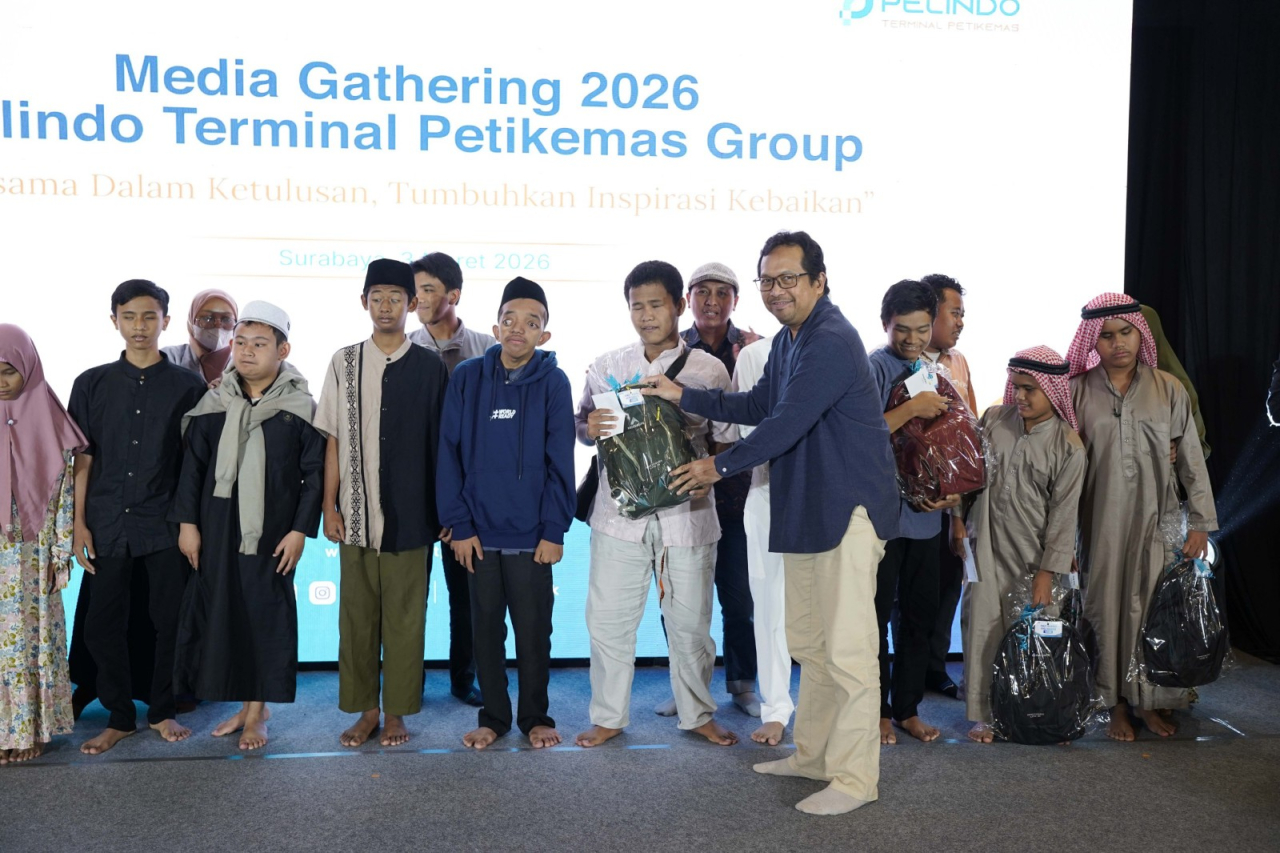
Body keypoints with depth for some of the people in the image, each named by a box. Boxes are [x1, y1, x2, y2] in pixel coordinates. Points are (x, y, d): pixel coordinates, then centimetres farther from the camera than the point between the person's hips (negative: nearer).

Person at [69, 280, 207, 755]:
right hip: (109, 526, 1)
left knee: (171, 622, 5)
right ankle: (119, 717, 21)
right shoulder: (92, 384, 6)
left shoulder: (187, 386, 3)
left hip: (167, 525, -1)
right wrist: (80, 524, 1)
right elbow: (83, 458, 6)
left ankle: (162, 712, 22)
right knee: (103, 625, 5)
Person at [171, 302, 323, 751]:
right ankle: (243, 702, 23)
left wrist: (300, 530, -8)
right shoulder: (214, 403, 3)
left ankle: (257, 711, 16)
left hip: (271, 532, -3)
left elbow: (314, 474, -4)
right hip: (217, 529, 3)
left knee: (267, 616, 3)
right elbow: (193, 464, 7)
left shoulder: (300, 407, -5)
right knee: (220, 613, 8)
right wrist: (187, 522, 2)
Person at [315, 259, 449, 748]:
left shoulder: (430, 367, 1)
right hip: (356, 514, 2)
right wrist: (329, 506, 3)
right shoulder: (344, 363, 6)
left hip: (410, 515, -2)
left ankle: (396, 711, 17)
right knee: (357, 614, 8)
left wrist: (444, 509, 2)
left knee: (404, 616, 4)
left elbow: (440, 444, 3)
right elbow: (334, 440, 7)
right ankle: (365, 709, 21)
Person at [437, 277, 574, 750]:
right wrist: (458, 524, -5)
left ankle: (536, 717, 26)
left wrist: (554, 531, -8)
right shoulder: (467, 377, -1)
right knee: (486, 631, 12)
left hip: (531, 535, -1)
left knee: (534, 633, 9)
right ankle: (493, 717, 28)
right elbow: (450, 453, -1)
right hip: (479, 533, 2)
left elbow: (560, 462, -5)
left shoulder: (553, 382, -4)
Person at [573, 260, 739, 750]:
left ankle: (697, 713, 28)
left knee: (690, 621, 8)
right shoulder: (607, 367, 6)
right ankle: (608, 716, 22)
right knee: (607, 618, 4)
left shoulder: (709, 370, 1)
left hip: (687, 512, -1)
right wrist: (590, 427, -10)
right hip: (620, 510, 1)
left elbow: (725, 439, 5)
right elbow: (584, 429, 14)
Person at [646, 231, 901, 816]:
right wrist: (684, 397, 19)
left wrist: (720, 466, -11)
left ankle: (854, 778, 5)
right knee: (809, 644, 17)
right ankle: (813, 755, 30)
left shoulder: (831, 341, -18)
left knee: (846, 649, -5)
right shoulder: (788, 340, 16)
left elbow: (787, 423, -22)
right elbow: (761, 405, 24)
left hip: (847, 507, -10)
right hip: (805, 508, 10)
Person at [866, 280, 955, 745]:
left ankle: (908, 709, 26)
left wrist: (952, 491, 3)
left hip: (925, 514, 6)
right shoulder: (873, 369, -9)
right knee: (876, 616, 4)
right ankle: (877, 711, 18)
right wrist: (910, 408, -23)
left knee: (921, 616, 12)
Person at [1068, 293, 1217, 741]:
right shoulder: (1077, 392, 0)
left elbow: (1191, 460, 4)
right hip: (1100, 522, 0)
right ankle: (1116, 703, 19)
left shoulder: (1169, 390, 2)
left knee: (1153, 606, 4)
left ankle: (1151, 700, 21)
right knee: (1105, 606, 5)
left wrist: (1200, 522, 1)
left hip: (1156, 520, 1)